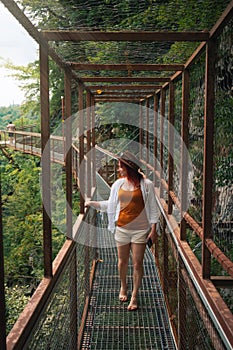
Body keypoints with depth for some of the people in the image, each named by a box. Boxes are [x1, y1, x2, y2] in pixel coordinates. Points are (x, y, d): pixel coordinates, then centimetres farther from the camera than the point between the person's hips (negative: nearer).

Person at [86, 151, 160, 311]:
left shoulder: (146, 184, -8)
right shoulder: (118, 184, 3)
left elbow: (153, 208, -4)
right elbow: (110, 204, 12)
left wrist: (153, 229, -6)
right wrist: (92, 203, 7)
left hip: (140, 230, -3)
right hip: (122, 228, 3)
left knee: (137, 264, 2)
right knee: (122, 261, 14)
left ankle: (134, 296, 17)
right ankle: (123, 287, 39)